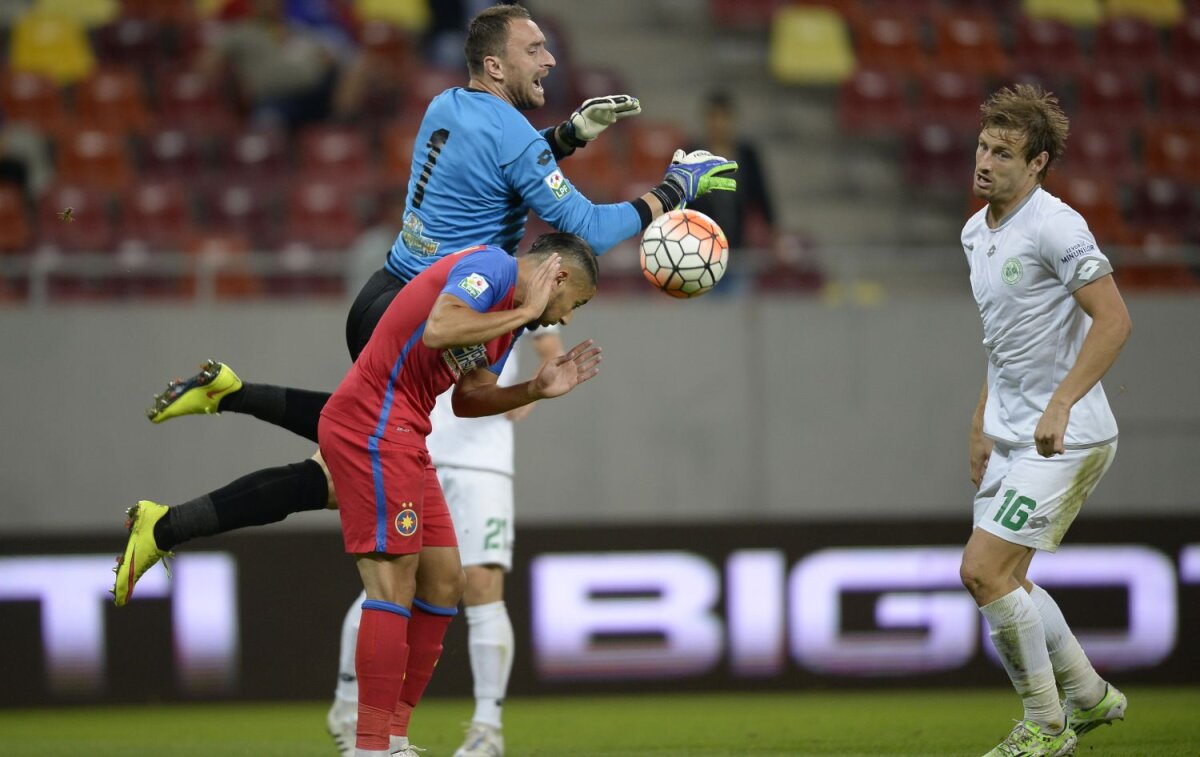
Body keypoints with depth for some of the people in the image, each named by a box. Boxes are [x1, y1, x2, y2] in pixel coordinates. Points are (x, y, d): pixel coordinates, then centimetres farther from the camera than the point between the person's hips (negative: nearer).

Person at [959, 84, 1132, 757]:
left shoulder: (1055, 226, -17)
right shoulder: (978, 232, 11)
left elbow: (1114, 321, -22)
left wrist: (1060, 406, -28)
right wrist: (982, 425, 21)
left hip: (1065, 439, -9)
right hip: (1010, 435, 9)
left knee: (985, 570, -13)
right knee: (1001, 578, 12)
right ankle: (1088, 696, 30)